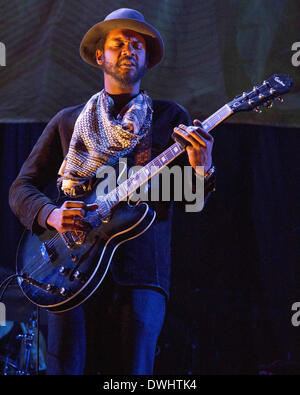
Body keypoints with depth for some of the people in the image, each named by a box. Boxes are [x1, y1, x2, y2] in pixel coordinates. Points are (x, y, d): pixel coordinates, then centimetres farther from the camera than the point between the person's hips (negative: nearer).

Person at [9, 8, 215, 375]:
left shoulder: (170, 118, 14)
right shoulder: (68, 121, 17)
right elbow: (21, 188, 14)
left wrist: (200, 166, -16)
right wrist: (52, 215, -8)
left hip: (141, 273, -1)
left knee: (132, 373, -11)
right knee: (62, 369, -8)